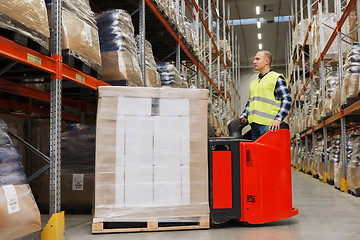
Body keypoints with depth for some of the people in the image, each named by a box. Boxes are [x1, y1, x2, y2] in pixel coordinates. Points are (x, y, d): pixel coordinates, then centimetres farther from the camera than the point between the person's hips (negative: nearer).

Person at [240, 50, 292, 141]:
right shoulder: (253, 82, 24)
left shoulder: (276, 78, 2)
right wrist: (242, 117, 15)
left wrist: (278, 119, -18)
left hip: (269, 124, -7)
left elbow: (287, 100, -6)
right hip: (254, 125, 7)